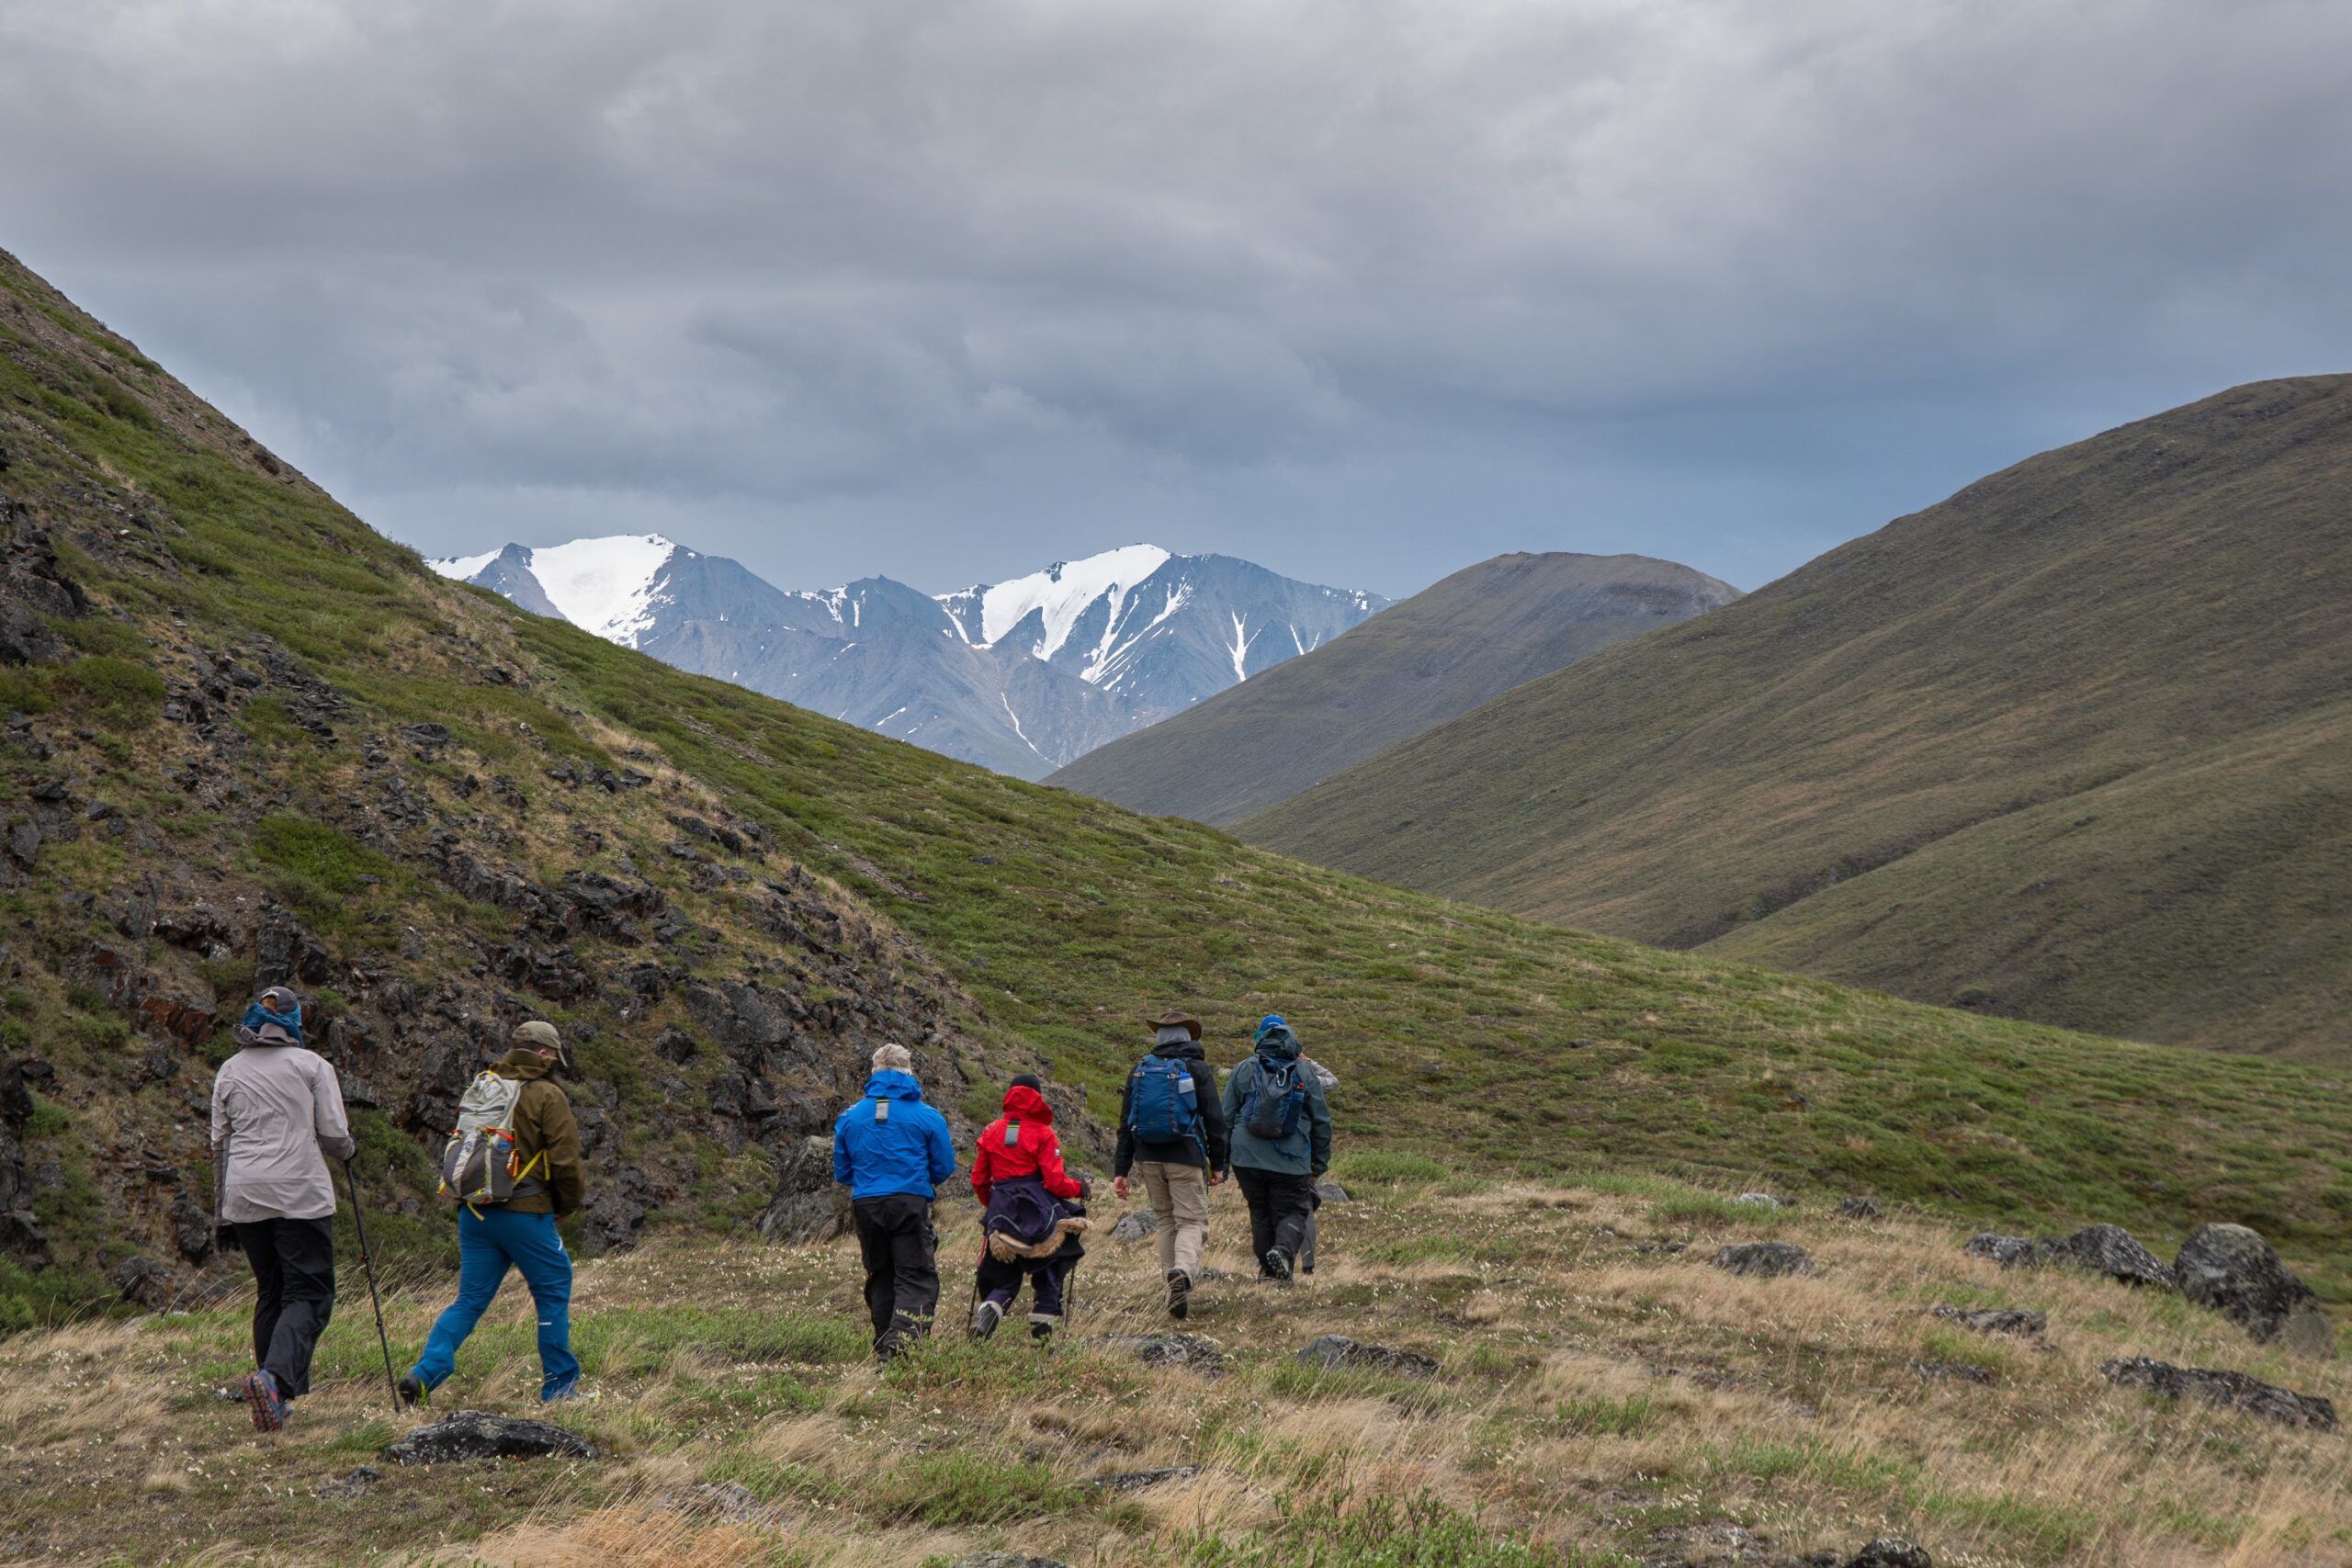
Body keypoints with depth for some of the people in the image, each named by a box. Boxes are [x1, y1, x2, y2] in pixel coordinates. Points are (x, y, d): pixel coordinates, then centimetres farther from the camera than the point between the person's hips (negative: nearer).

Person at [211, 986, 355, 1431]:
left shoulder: (230, 1071, 12)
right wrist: (348, 1150, 20)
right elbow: (334, 1137, -3)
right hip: (301, 1194, -4)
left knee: (270, 1293, 16)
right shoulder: (312, 1065, 0)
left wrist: (223, 1212, 20)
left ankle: (276, 1396, 13)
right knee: (310, 1295, -5)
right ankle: (275, 1376, -29)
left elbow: (220, 1144, 14)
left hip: (244, 1195, 4)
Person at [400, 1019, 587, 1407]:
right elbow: (566, 1161, -10)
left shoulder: (481, 1089, 12)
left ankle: (424, 1374, -6)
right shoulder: (547, 1097, -8)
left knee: (470, 1300, 10)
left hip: (474, 1212, 6)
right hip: (525, 1214, -6)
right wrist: (569, 1204, 7)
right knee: (553, 1293, 8)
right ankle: (559, 1386, 11)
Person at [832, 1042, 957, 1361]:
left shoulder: (849, 1116, 6)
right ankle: (900, 1342, -25)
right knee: (916, 1279, -4)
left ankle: (884, 1349, 18)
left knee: (880, 1278, 16)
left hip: (866, 1205, 3)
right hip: (911, 1203, -3)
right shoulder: (927, 1116, -2)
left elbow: (841, 1172, 12)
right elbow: (944, 1168, 3)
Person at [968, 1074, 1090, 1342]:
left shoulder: (992, 1132, 7)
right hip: (1040, 1217, -3)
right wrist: (1079, 1187, 9)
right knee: (1048, 1280, 12)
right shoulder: (1043, 1134, -6)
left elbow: (978, 1181, 11)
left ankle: (984, 1318, -16)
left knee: (1005, 1281, 11)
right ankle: (1041, 1335, 7)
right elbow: (1055, 1182, -11)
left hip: (1003, 1217, 3)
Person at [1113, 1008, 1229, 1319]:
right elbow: (1214, 1119, -5)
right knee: (1192, 1221, -1)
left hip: (1149, 1159, 4)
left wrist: (1121, 1170, 11)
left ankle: (1176, 1291, 16)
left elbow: (1126, 1123, 8)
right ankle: (1183, 1272, -29)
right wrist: (1218, 1164, 3)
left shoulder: (1140, 1070, 7)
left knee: (1165, 1220, 16)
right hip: (1186, 1159, -4)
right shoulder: (1196, 1069, -4)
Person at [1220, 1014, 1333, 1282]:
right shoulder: (1306, 1076, 4)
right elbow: (1322, 1122, 8)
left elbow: (1226, 1117, 7)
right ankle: (1283, 1250, -24)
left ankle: (1267, 1269, 15)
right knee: (1293, 1213, 4)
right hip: (1291, 1161, -2)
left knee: (1260, 1213, 15)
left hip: (1247, 1159, 2)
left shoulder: (1243, 1070, 5)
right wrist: (1320, 1162, 18)